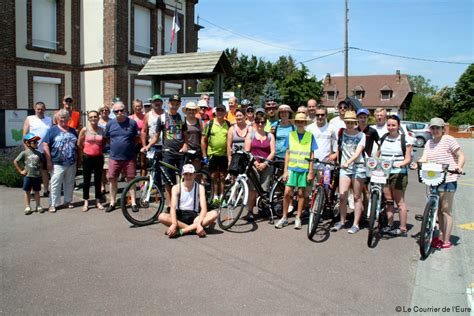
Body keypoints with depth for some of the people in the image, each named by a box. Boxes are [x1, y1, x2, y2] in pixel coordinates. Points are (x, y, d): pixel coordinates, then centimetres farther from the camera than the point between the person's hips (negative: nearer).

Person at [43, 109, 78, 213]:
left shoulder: (73, 131, 13)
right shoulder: (52, 130, -1)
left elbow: (77, 145, 18)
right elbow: (45, 145, -6)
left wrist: (78, 158, 10)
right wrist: (49, 161, -11)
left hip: (71, 163, 4)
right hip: (57, 164, -4)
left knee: (69, 184, 12)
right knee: (55, 184, -1)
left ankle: (68, 201, 25)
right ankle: (53, 204, 8)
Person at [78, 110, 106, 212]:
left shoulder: (102, 130, 0)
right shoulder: (85, 129, -5)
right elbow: (79, 144, 3)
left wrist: (99, 150, 4)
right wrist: (86, 151, 8)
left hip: (99, 157, 2)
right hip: (87, 157, -2)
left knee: (98, 180, 9)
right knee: (87, 180, 5)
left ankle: (98, 201, 19)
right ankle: (86, 202, 14)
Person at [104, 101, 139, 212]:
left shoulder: (132, 123, -2)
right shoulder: (110, 123, 3)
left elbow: (136, 138, 7)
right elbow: (107, 138, 13)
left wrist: (128, 146, -1)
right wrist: (115, 146, 5)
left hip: (129, 157, -2)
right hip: (114, 157, 2)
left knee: (131, 179, 3)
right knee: (112, 180, 6)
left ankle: (133, 203, 13)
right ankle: (112, 203, 19)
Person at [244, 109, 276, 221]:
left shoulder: (270, 136, 10)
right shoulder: (250, 134, 8)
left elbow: (273, 152, 3)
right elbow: (247, 151, 2)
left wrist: (265, 163, -9)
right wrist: (255, 162, -9)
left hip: (266, 165, 1)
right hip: (253, 165, -1)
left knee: (265, 189, -1)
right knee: (253, 189, -8)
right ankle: (250, 211, -1)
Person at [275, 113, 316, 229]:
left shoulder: (310, 136, 3)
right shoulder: (290, 135, 6)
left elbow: (311, 155, 4)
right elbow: (287, 153, 7)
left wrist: (311, 171, -1)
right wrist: (285, 170, 2)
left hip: (304, 169, 0)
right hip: (292, 168, 1)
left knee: (301, 193, 5)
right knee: (287, 193, -4)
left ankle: (298, 218, 17)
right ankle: (284, 218, 10)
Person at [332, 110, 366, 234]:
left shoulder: (361, 135, 0)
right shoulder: (341, 133, 6)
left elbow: (358, 152, -13)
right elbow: (338, 148, 15)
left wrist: (348, 162, -27)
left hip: (358, 167, -2)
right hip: (344, 167, 2)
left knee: (357, 197, 4)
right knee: (342, 195, -5)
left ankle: (356, 224, 12)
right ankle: (342, 221, 12)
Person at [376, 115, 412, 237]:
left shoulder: (404, 139, -2)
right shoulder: (383, 138, 12)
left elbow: (408, 158, -5)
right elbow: (378, 155, 17)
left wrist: (400, 164, -24)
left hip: (398, 173, -5)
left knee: (400, 201, -1)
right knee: (388, 200, 11)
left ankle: (403, 229, 6)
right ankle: (389, 225, 20)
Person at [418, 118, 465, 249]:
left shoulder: (449, 140, -6)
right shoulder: (429, 143, 12)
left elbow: (461, 156, -6)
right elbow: (424, 158, 0)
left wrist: (459, 167, -24)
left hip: (447, 180, -6)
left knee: (446, 211, -1)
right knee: (438, 210, 15)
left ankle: (446, 241, 7)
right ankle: (441, 236, 27)